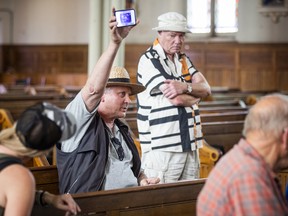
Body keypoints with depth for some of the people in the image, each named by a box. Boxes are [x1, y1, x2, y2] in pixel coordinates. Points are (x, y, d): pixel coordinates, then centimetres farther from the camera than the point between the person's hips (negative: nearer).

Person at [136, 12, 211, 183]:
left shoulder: (183, 60, 17)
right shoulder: (149, 60, -7)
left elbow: (206, 89, 3)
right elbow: (176, 99, -16)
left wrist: (185, 87, -18)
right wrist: (195, 92, 4)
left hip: (190, 144, 7)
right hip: (162, 148, -7)